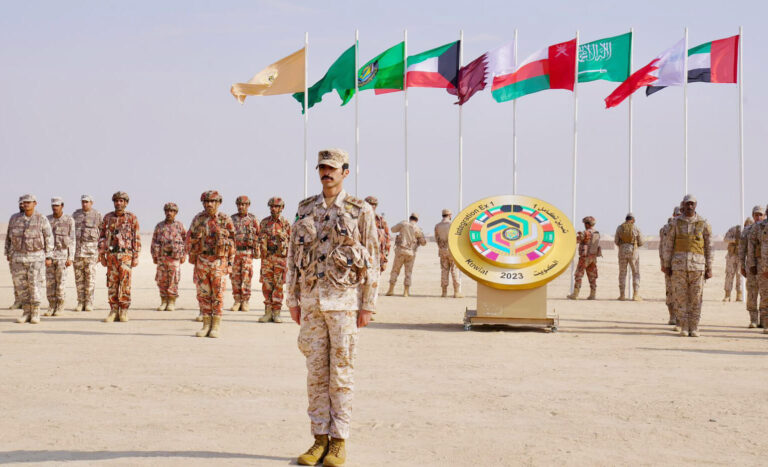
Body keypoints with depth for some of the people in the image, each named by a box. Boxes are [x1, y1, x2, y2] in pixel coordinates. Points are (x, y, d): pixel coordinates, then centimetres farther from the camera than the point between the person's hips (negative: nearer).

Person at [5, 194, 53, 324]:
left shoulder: (42, 219, -6)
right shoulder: (14, 218, 1)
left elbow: (49, 239, -3)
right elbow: (9, 237, 12)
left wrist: (49, 257, -7)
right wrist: (8, 253, 12)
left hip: (36, 257, -3)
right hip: (18, 257, 3)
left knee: (35, 285, -6)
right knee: (21, 285, 3)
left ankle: (35, 314, 1)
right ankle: (26, 313, 12)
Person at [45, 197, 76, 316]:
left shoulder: (69, 220, -5)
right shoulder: (47, 220, 5)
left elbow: (72, 240, -6)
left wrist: (70, 258, -11)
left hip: (63, 254, -4)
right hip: (49, 255, 4)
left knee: (61, 282, -2)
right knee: (49, 282, 3)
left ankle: (59, 307, 8)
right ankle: (51, 307, 12)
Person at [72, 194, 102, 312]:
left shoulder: (97, 216, -1)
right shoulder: (76, 214, 8)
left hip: (91, 248, -3)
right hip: (77, 248, 3)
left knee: (90, 276, -4)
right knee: (79, 276, 3)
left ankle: (89, 303, 1)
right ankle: (81, 303, 9)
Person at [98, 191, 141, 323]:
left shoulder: (132, 218, 2)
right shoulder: (108, 218, 10)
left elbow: (136, 239, 0)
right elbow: (102, 237, 12)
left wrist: (136, 257, -5)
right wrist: (102, 255, 6)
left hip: (126, 255, -3)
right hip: (111, 255, 3)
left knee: (125, 284, -4)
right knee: (112, 284, 3)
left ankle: (124, 312, 3)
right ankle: (113, 311, 8)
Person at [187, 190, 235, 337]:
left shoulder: (226, 220, 1)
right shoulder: (198, 219, 6)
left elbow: (231, 242, 2)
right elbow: (190, 238, 13)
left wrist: (230, 262, -2)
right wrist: (192, 256, 8)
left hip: (219, 260, -3)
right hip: (201, 260, 3)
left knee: (217, 293, -4)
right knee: (203, 293, 4)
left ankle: (216, 326, 1)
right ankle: (206, 325, 11)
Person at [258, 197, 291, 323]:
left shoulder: (286, 223, 5)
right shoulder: (264, 222, 9)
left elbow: (290, 240, 8)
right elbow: (261, 238, 9)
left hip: (281, 257, -2)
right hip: (267, 257, 2)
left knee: (278, 285, -1)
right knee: (266, 285, 1)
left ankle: (276, 313, 4)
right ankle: (268, 312, 6)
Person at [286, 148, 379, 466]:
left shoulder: (360, 211, -1)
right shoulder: (306, 209, 10)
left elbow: (372, 260, -2)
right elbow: (293, 256, 12)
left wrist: (368, 305, -7)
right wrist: (293, 299, 6)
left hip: (344, 299, -4)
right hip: (311, 298, 4)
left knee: (341, 371, -1)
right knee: (316, 370, 6)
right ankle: (320, 439, 12)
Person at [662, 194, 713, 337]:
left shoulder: (703, 223, 3)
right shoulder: (676, 222, 5)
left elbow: (709, 247, 5)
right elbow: (668, 244, 7)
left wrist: (709, 268, 1)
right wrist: (666, 265, 2)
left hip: (697, 265, 0)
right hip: (679, 264, 1)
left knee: (696, 298, 1)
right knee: (680, 297, 0)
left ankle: (694, 328, 8)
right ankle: (684, 327, 9)